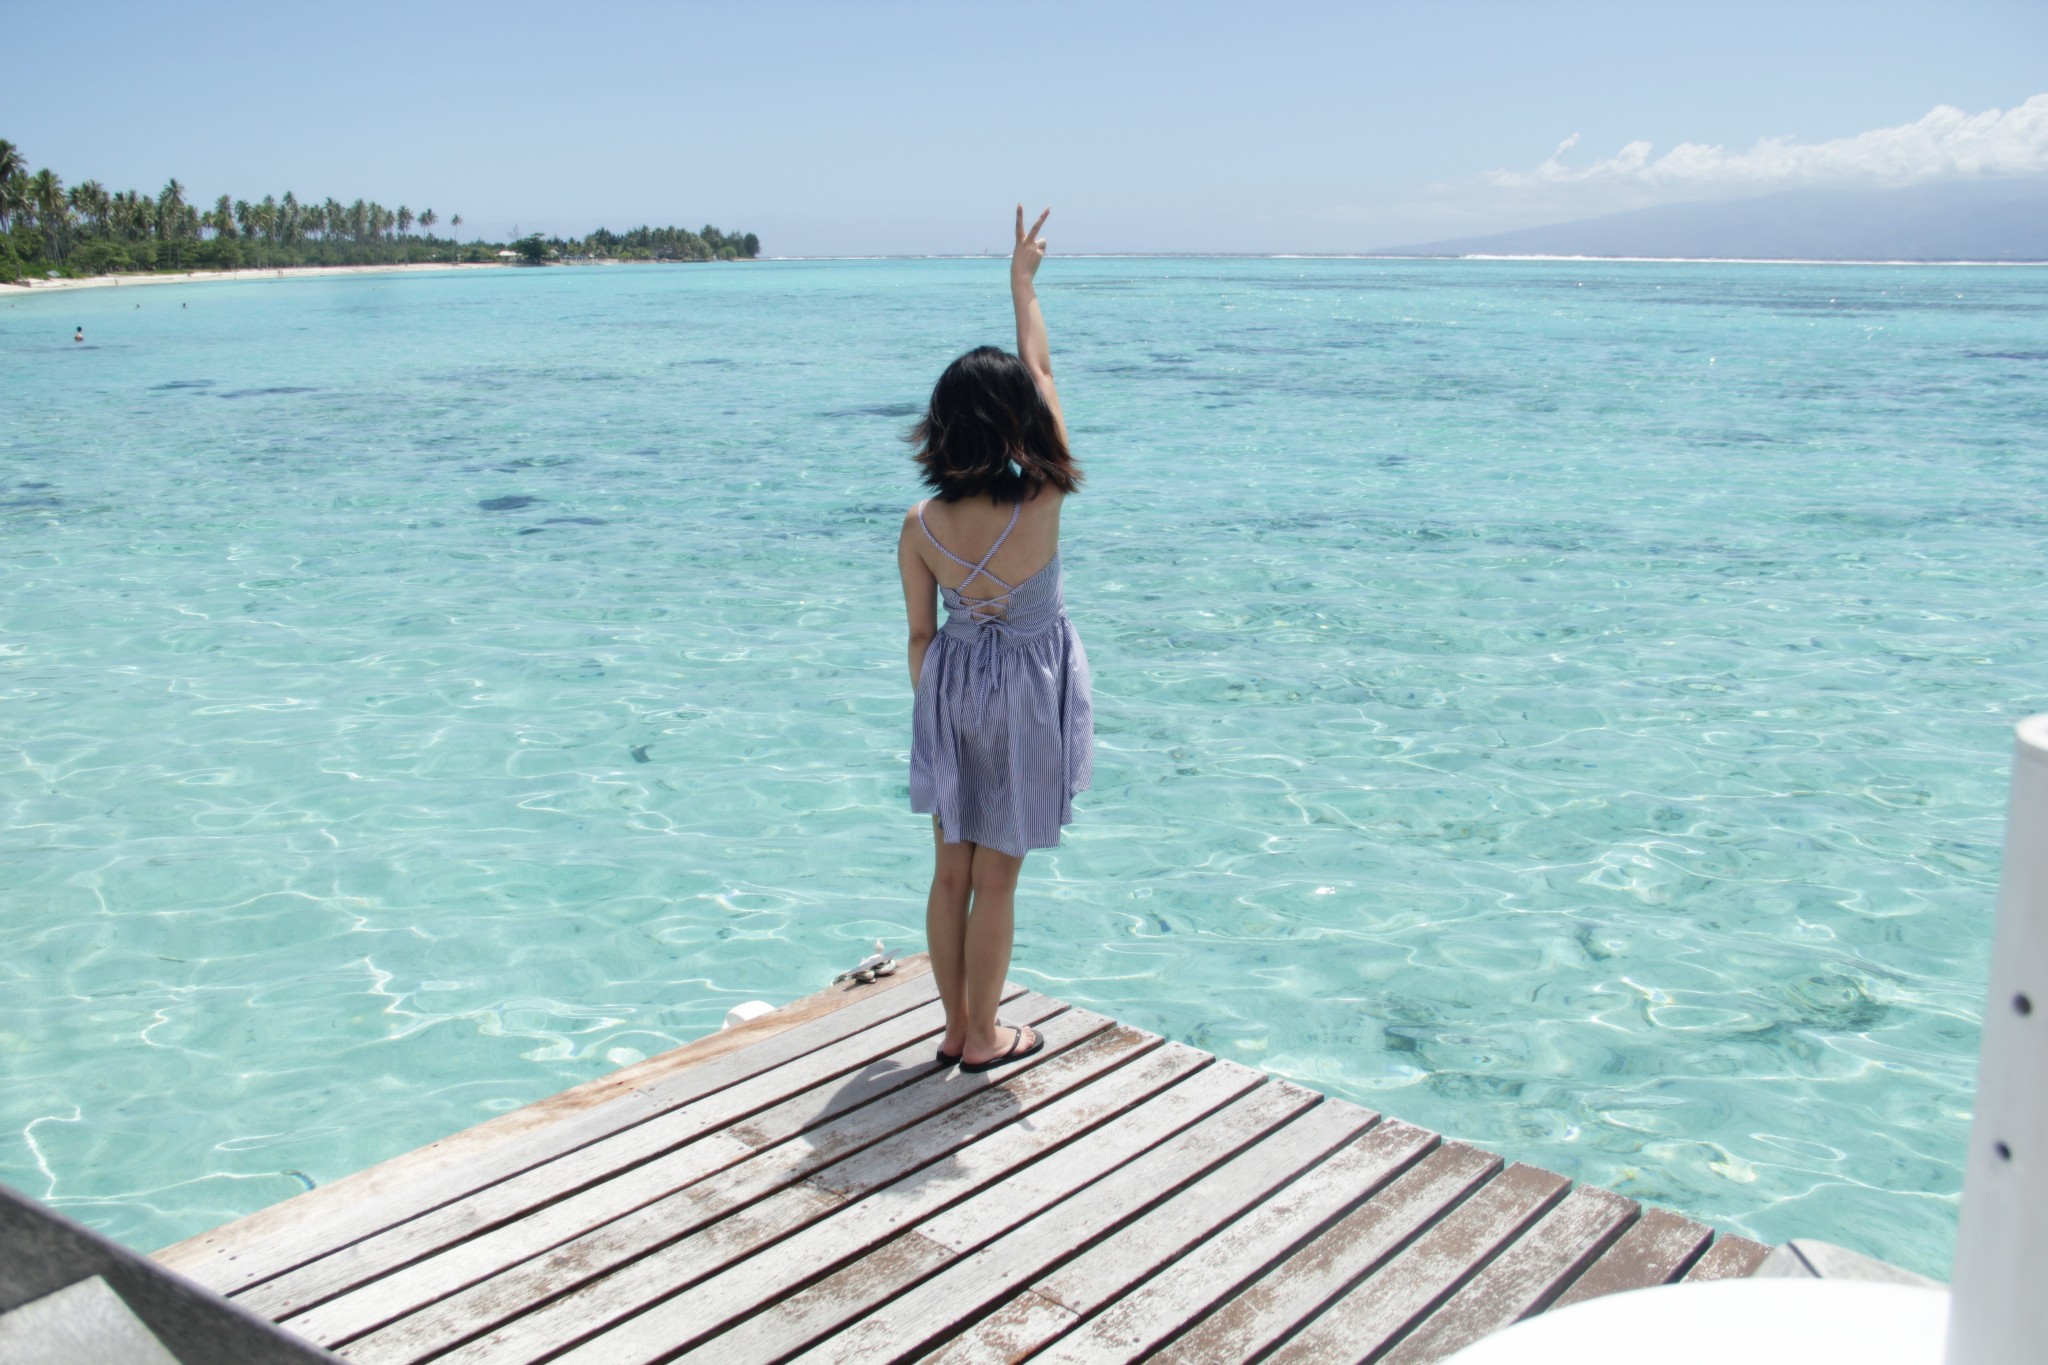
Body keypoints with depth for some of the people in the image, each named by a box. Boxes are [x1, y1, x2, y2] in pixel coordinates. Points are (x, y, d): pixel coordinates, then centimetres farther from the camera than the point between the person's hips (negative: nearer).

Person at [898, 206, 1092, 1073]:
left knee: (951, 871, 16)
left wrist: (933, 708, 14)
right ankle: (983, 1037, 24)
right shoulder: (1041, 503, -22)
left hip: (950, 688, 3)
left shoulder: (921, 526, -14)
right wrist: (1022, 281, 4)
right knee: (996, 879, 9)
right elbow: (1041, 370, -9)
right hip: (1024, 693, -3)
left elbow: (920, 636, -2)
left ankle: (956, 1028, 30)